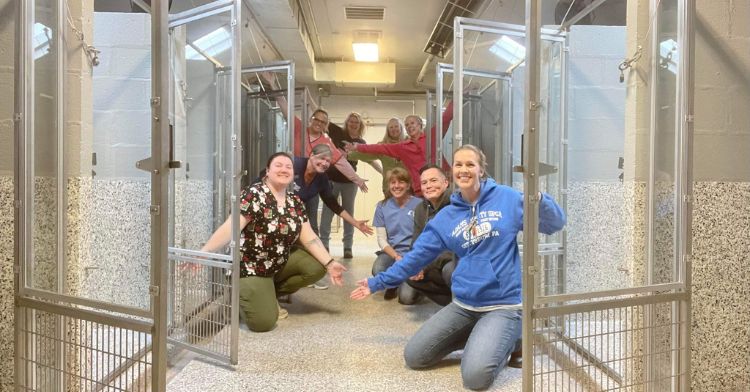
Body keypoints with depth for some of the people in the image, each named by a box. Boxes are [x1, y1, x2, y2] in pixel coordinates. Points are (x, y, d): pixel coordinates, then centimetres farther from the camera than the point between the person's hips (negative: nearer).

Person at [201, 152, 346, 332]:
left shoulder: (295, 201, 2)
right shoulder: (254, 195, -18)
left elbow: (308, 237, 1)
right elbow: (231, 228, -28)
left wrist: (330, 264, -8)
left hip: (281, 262, 7)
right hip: (251, 266, -7)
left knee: (318, 266, -14)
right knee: (264, 322, -19)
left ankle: (271, 294, 6)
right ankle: (243, 293, 14)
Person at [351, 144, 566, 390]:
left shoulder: (506, 198, -3)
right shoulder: (445, 217, 6)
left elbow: (554, 224, -3)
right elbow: (416, 256, 10)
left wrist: (538, 200, -25)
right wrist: (377, 283, 9)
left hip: (503, 305, -4)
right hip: (463, 304, 5)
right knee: (413, 357, 0)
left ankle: (505, 341, 9)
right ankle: (479, 338, 18)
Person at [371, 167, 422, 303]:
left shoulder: (419, 205, -5)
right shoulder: (382, 206, 3)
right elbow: (381, 239, 1)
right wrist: (397, 257, -15)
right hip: (391, 252, 2)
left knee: (406, 297, -23)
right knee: (378, 270, -33)